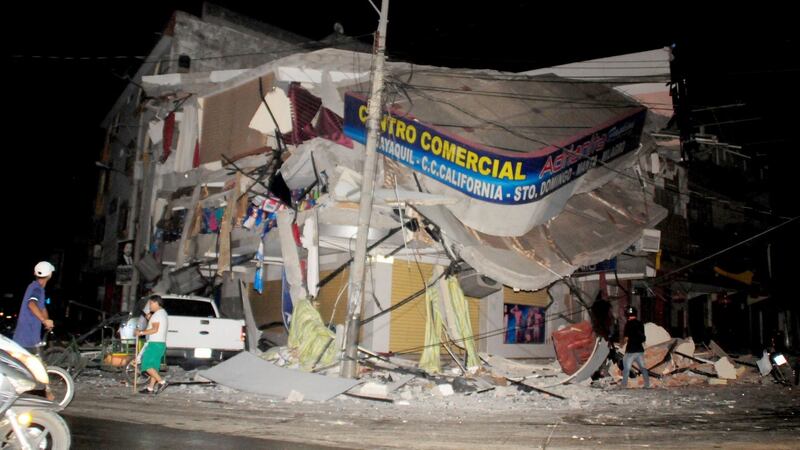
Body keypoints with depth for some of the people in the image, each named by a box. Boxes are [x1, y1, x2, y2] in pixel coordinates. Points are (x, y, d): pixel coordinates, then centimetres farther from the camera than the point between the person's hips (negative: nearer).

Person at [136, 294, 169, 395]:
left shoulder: (157, 314, -13)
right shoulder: (164, 313, 19)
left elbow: (155, 329, -21)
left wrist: (141, 332, -15)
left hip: (155, 343, -10)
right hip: (161, 343, 10)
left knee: (147, 365, -10)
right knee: (153, 366, 11)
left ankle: (161, 382, -14)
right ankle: (150, 388, 12)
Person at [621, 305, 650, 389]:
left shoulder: (628, 324, -11)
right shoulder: (641, 324, 7)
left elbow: (626, 338, -12)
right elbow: (643, 337, 14)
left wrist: (622, 343, 6)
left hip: (630, 350, -6)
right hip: (640, 349, 6)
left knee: (626, 369, 2)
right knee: (643, 368, 12)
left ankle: (624, 386, 1)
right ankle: (647, 385, 8)